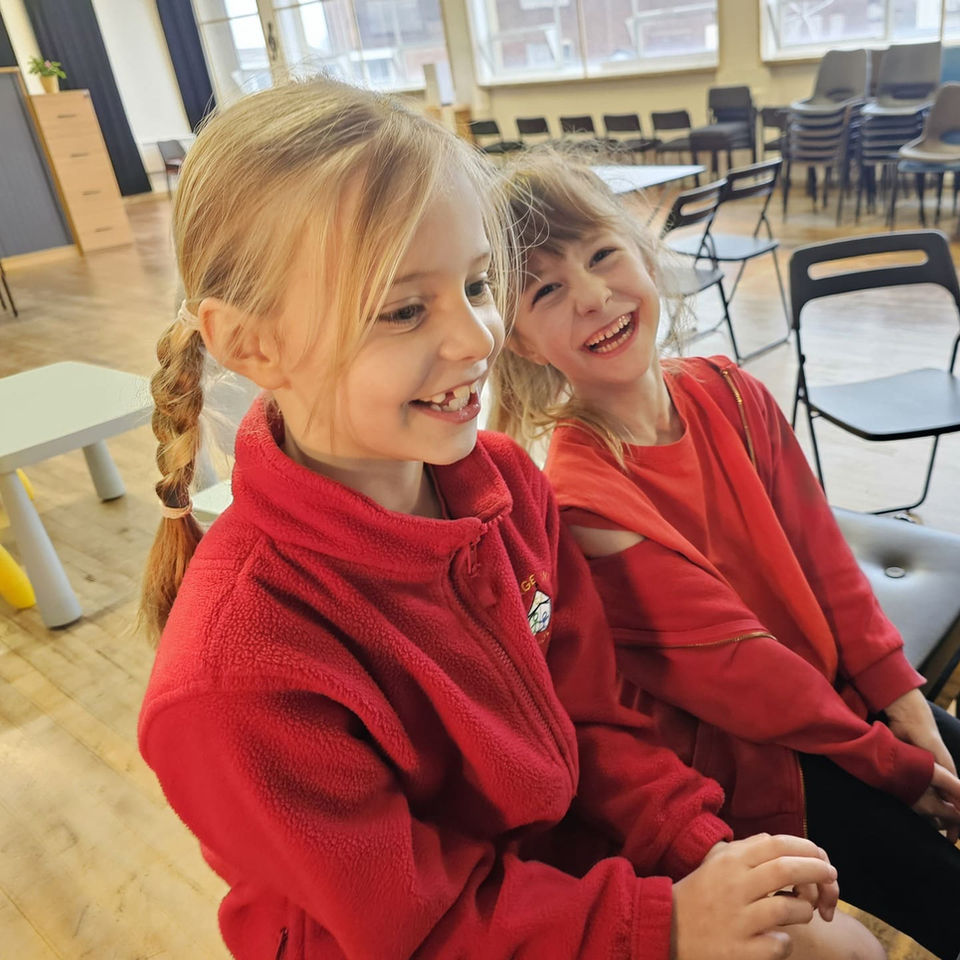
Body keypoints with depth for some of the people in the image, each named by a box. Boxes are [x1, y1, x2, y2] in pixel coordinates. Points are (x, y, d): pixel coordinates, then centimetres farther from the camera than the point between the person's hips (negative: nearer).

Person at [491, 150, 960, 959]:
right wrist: (892, 764, -13)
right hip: (734, 757, -6)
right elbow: (725, 659, -22)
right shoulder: (577, 496, -27)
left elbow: (821, 556, -2)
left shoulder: (727, 393, -7)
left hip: (833, 691, 6)